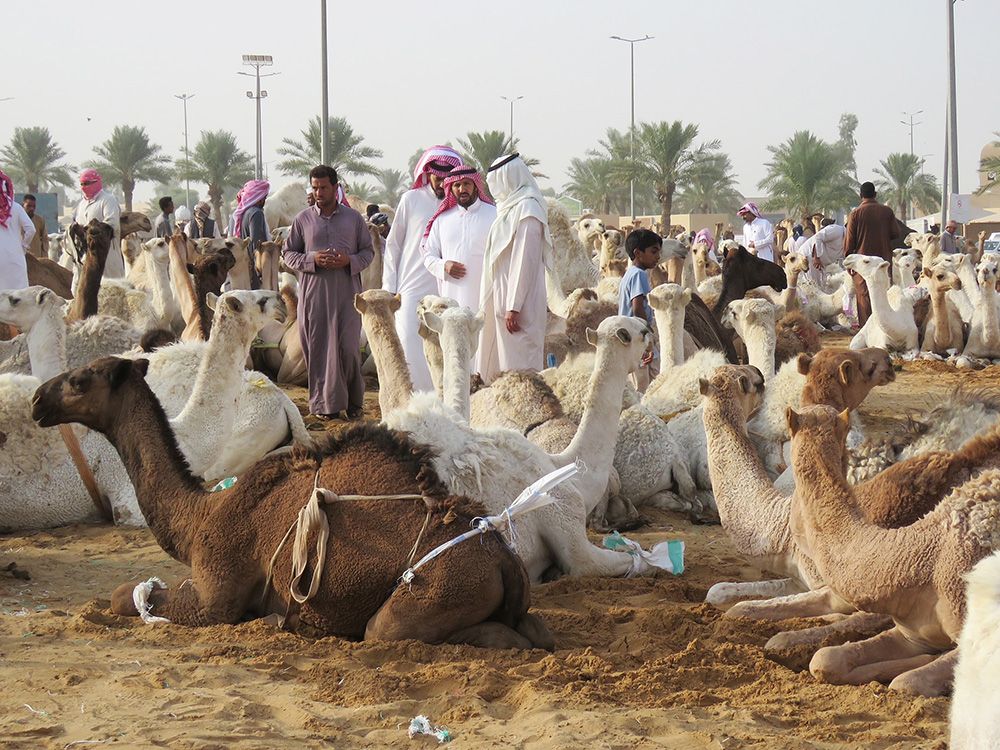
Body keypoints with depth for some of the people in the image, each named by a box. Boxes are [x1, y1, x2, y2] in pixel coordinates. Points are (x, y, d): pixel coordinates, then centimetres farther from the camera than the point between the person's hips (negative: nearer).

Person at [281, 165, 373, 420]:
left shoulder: (353, 218, 9)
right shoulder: (303, 219, 8)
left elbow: (368, 251, 12)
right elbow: (288, 253, 9)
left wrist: (349, 261, -9)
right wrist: (312, 260, -10)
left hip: (347, 291, 0)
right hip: (314, 292, 0)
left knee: (348, 346, -4)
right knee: (318, 347, -1)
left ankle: (353, 401, 9)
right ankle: (324, 402, 7)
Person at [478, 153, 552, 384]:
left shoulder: (526, 209, -12)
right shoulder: (511, 207, 16)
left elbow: (525, 261, -18)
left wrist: (514, 307, -21)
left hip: (515, 299, -10)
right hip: (501, 300, 10)